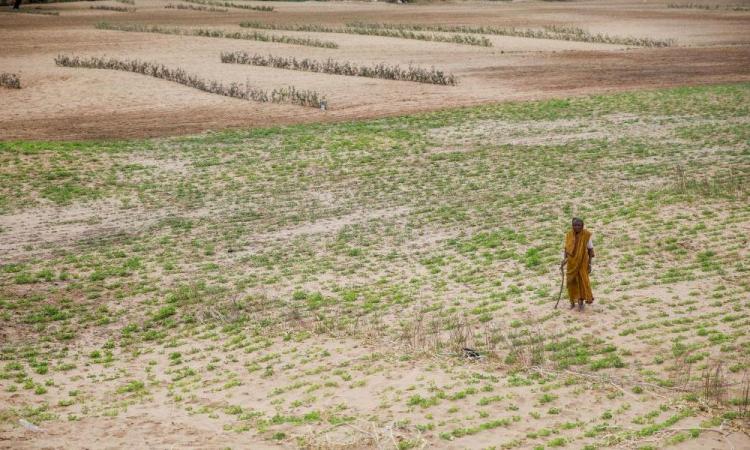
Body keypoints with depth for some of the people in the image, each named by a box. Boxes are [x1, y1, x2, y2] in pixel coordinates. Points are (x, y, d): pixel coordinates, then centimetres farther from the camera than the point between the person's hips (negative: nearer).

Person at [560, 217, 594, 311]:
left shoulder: (586, 235, -10)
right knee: (571, 281, 6)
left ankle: (581, 302, 7)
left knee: (582, 281, -3)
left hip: (583, 262, -3)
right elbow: (566, 248, 6)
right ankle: (572, 302, 20)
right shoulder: (569, 235, -2)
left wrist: (590, 263, -6)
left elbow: (590, 249, -4)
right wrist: (564, 260, -7)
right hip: (572, 262, 3)